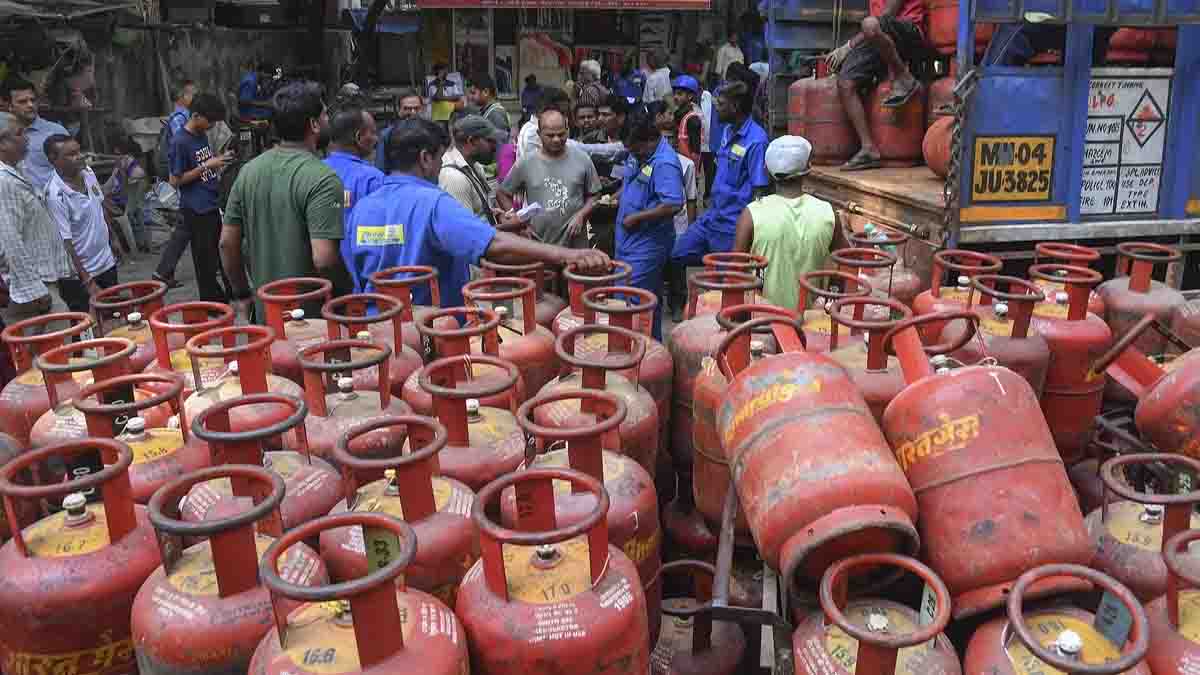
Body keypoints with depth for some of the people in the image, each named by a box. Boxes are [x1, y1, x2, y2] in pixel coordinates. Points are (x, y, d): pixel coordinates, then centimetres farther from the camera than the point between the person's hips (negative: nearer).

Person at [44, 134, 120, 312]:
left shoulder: (88, 173, -2)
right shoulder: (55, 195, -22)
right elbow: (65, 243, -22)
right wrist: (87, 282, -22)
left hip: (107, 263, 7)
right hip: (79, 274, -6)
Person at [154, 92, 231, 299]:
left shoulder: (203, 135, 9)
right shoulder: (180, 142, -15)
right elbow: (175, 180, -15)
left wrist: (219, 160, 6)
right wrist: (206, 166, -18)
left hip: (213, 204, 8)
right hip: (197, 210, -8)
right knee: (205, 260, 1)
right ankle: (211, 301, 12)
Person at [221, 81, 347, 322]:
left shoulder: (248, 171, 2)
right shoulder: (322, 178, -19)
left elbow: (227, 243, 6)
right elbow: (323, 259, -25)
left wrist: (241, 293, 17)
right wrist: (349, 293, -8)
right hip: (313, 312, -6)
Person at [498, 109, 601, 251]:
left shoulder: (582, 159, 2)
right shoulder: (525, 163, 0)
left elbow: (593, 196, 9)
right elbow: (502, 194, 10)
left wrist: (581, 215, -9)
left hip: (576, 244, 1)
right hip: (538, 245, 0)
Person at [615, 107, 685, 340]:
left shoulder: (664, 164, -21)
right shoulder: (637, 154, 8)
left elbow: (673, 205, -29)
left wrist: (636, 217, -21)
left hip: (647, 245, -9)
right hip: (628, 240, 9)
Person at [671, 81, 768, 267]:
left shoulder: (756, 141, -20)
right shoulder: (729, 132, 8)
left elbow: (760, 190, -20)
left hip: (732, 226, -9)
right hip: (712, 217, 9)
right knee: (677, 255, 10)